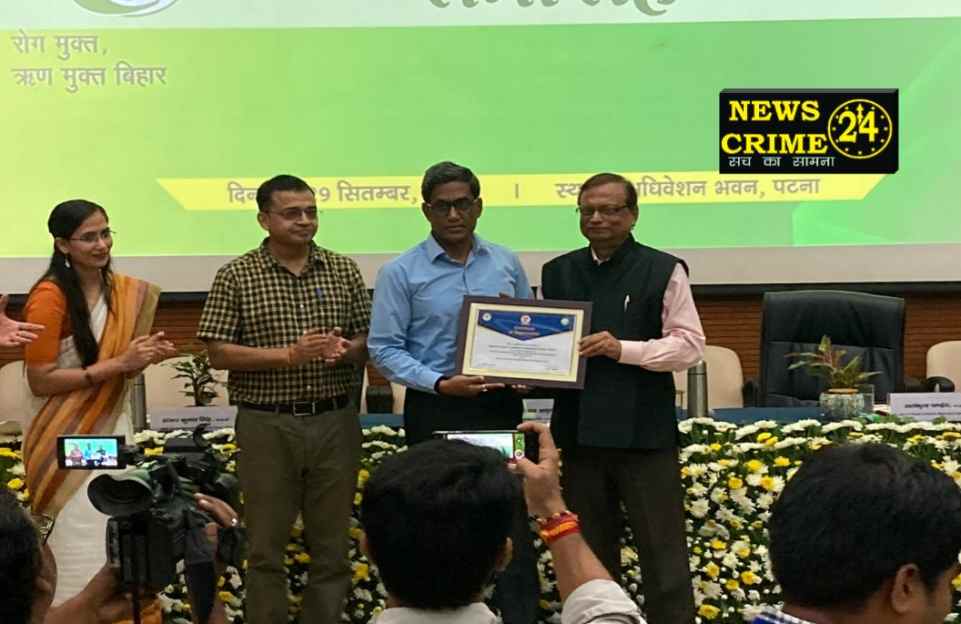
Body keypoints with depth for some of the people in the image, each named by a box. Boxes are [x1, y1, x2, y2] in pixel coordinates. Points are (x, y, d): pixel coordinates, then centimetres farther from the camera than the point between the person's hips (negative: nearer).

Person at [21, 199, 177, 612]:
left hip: (114, 429, 7)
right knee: (86, 551, -2)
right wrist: (118, 363, -22)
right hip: (69, 438, -7)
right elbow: (40, 380, -18)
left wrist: (146, 356, -3)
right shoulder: (50, 297, -17)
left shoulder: (125, 292, 5)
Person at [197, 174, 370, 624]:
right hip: (268, 425, -2)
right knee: (266, 546, 7)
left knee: (332, 545, 10)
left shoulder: (344, 270, 6)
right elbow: (219, 353, -7)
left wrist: (348, 349, -13)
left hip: (335, 422, 3)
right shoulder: (236, 277, -3)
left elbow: (370, 341, 10)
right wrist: (290, 355, -17)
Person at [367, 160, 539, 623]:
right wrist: (440, 383, -18)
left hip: (501, 406, 3)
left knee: (512, 518, 4)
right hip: (436, 411, -2)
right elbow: (384, 349, -7)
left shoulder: (507, 264, 6)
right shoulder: (401, 272, -4)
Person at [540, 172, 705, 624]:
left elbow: (689, 345, -8)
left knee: (662, 550, 3)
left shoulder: (663, 270, -3)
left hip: (644, 432, -4)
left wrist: (624, 349, -19)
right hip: (579, 431, 5)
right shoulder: (556, 272, 12)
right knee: (588, 550, 15)